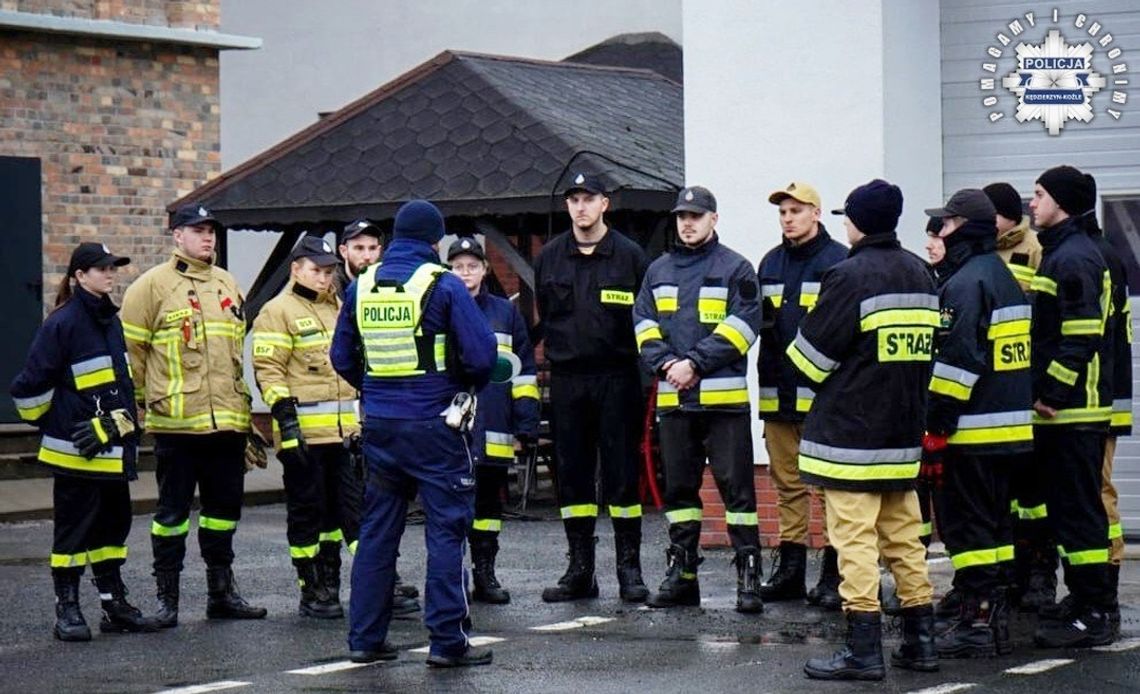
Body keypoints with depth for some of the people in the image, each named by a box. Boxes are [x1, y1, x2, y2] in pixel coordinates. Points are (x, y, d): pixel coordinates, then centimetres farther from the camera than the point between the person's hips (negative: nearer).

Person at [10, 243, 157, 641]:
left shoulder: (111, 321, 13)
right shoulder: (62, 323, -12)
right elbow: (30, 385, -11)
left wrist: (122, 423, 11)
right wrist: (49, 424, -2)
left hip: (114, 451, 8)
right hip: (76, 452, -8)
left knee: (114, 523, 12)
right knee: (75, 529, -2)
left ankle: (115, 605, 20)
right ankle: (67, 611, 4)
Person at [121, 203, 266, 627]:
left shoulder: (227, 285, 16)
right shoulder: (153, 285, -3)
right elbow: (130, 347, -2)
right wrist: (145, 399, -1)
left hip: (227, 420, 6)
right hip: (177, 421, -6)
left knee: (224, 507, 11)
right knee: (173, 510, -1)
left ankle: (222, 592, 21)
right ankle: (166, 598, 5)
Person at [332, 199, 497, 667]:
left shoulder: (361, 287, 5)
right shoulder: (443, 286, -10)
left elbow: (342, 357, 12)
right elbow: (482, 353, -13)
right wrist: (468, 385, 6)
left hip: (379, 425, 5)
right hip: (434, 426, -5)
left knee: (376, 530, 12)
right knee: (445, 531, 0)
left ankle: (365, 637, 14)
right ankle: (447, 641, -2)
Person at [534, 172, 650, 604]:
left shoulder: (629, 256, 0)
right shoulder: (549, 258, 9)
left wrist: (638, 365, -3)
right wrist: (559, 352, 12)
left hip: (617, 378, -3)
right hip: (567, 380, 3)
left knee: (622, 473, -2)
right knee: (572, 475, 5)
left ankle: (629, 568, 3)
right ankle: (580, 570, 11)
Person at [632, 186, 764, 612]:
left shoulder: (735, 268, 1)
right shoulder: (658, 272, 17)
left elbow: (743, 324, -8)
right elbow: (644, 324, 12)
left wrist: (696, 362, -14)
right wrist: (666, 363, -7)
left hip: (724, 397, -5)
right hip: (673, 399, 5)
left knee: (736, 486, -6)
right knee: (678, 487, 9)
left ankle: (749, 577, -6)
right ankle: (681, 574, 16)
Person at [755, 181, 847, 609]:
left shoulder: (839, 262, -4)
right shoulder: (771, 264, 17)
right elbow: (756, 322, 20)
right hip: (778, 392, 6)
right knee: (787, 483, 11)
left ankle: (833, 574, 1)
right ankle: (790, 569, 17)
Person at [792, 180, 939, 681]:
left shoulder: (851, 275, -13)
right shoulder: (920, 274, 10)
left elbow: (812, 353, -11)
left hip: (850, 433, -7)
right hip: (904, 433, 8)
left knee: (855, 542, -5)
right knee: (904, 538, 13)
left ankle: (863, 650, -6)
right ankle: (920, 641, 16)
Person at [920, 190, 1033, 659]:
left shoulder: (965, 282, -14)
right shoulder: (1005, 277, 16)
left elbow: (957, 361, -20)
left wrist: (936, 427, -17)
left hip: (973, 429, -9)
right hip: (1010, 424, 9)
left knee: (965, 524, -5)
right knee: (995, 522, 14)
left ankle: (976, 620, -6)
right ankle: (995, 618, 19)